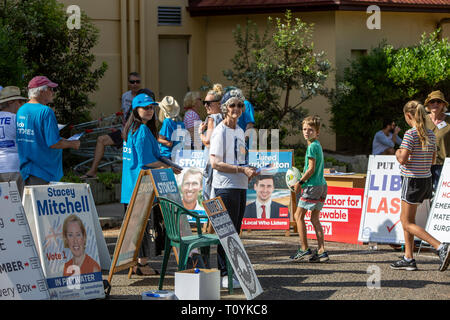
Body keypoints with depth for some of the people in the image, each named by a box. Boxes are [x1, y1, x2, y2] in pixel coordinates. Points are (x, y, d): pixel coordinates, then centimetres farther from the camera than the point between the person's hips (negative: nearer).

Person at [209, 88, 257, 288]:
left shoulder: (240, 131, 16)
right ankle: (224, 274, -5)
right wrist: (242, 170, -19)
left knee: (235, 230, 12)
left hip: (240, 186, 8)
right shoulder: (220, 131, -10)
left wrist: (249, 170, 6)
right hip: (225, 186, -8)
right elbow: (215, 163, -17)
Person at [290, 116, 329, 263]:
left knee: (299, 215, 1)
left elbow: (311, 169, -17)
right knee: (315, 219, 10)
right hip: (322, 185, 9)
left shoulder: (312, 146, -13)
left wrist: (300, 182, -9)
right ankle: (321, 251, 5)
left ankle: (304, 249, 1)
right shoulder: (318, 145, 15)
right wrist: (302, 180, 18)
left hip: (312, 186, -9)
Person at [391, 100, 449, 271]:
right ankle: (408, 258, 17)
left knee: (408, 223, -2)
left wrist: (398, 153, -1)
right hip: (426, 179, 8)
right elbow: (432, 159, 12)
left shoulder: (410, 134, -17)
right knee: (405, 219, 17)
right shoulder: (430, 134, 7)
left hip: (412, 180, -8)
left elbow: (402, 160, -21)